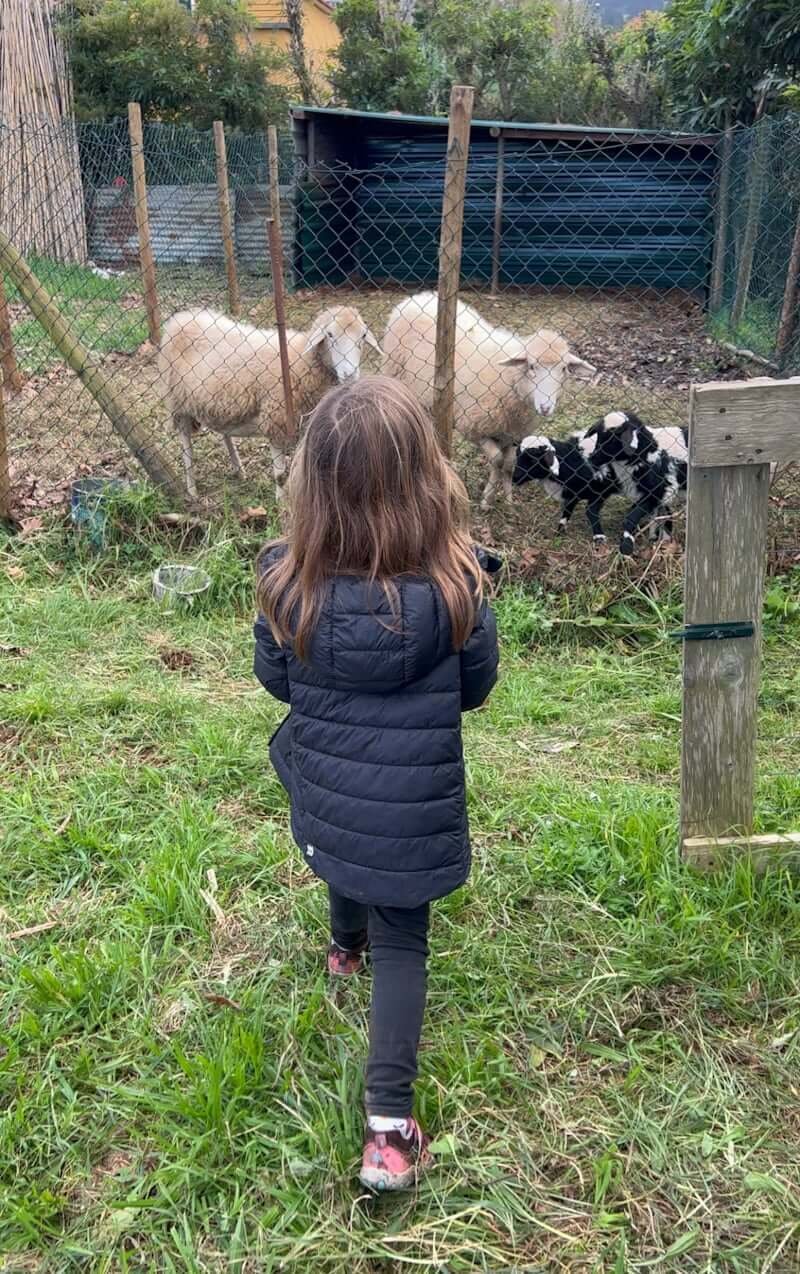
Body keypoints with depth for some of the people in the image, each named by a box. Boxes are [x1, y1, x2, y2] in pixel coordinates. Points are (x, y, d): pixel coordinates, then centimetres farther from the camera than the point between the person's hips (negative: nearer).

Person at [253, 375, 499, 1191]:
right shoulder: (450, 588, -24)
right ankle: (388, 1129, 12)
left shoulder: (287, 582, -19)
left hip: (325, 792, 3)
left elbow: (275, 679, -2)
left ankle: (346, 948, 66)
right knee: (401, 943, 13)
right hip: (412, 804, -3)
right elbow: (475, 687, -6)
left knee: (348, 870, 34)